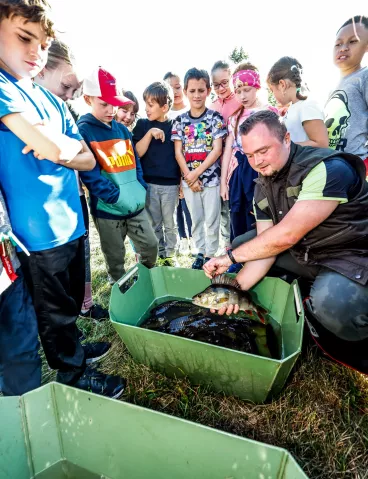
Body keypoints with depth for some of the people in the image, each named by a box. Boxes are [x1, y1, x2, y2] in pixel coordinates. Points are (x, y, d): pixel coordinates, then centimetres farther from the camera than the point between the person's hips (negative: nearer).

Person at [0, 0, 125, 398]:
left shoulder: (51, 101, 12)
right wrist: (63, 144, -1)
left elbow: (88, 160, 9)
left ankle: (70, 349, 47)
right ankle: (71, 372, 32)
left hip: (71, 223, 8)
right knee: (54, 309, 11)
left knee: (72, 300, 24)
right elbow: (53, 149, -22)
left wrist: (55, 146, -10)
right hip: (40, 230, -7)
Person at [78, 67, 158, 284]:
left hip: (137, 205, 5)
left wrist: (141, 188, 0)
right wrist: (114, 196, -21)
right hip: (107, 209, -5)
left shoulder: (122, 129, 11)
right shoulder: (83, 130, -8)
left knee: (151, 245, 14)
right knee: (115, 257, 12)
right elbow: (89, 171, -16)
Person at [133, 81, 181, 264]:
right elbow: (137, 153, -5)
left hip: (171, 183, -1)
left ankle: (169, 255, 24)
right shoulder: (142, 124, 3)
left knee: (170, 223, 9)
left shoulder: (174, 125, 1)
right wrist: (150, 133, -17)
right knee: (154, 223, 11)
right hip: (149, 183, 1)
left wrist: (183, 181, 4)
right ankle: (159, 254, 26)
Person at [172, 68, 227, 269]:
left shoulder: (215, 117, -1)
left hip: (211, 177, -2)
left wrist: (196, 173, -14)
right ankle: (200, 252, 25)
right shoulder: (180, 120, 5)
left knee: (211, 219, 4)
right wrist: (189, 177, -8)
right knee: (196, 219, 12)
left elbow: (217, 149, -8)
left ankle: (210, 254, 17)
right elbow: (178, 152, 2)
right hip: (188, 179, 3)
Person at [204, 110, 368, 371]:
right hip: (305, 253, 8)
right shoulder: (263, 187, 0)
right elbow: (267, 245, -4)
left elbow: (286, 235, -31)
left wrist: (231, 258, -21)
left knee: (328, 301, -37)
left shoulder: (328, 169, -24)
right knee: (243, 244, 3)